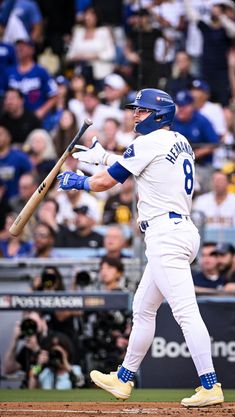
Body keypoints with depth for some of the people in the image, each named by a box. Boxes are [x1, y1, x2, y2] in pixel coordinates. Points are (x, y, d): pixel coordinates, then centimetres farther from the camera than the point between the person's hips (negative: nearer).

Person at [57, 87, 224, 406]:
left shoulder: (150, 143, -7)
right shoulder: (181, 143, 18)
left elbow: (106, 182, 0)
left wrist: (76, 181, 18)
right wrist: (105, 156, 34)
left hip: (166, 233, -10)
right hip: (183, 231, 10)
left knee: (185, 311, -17)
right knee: (143, 309, 20)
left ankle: (210, 387, -25)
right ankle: (123, 380, 30)